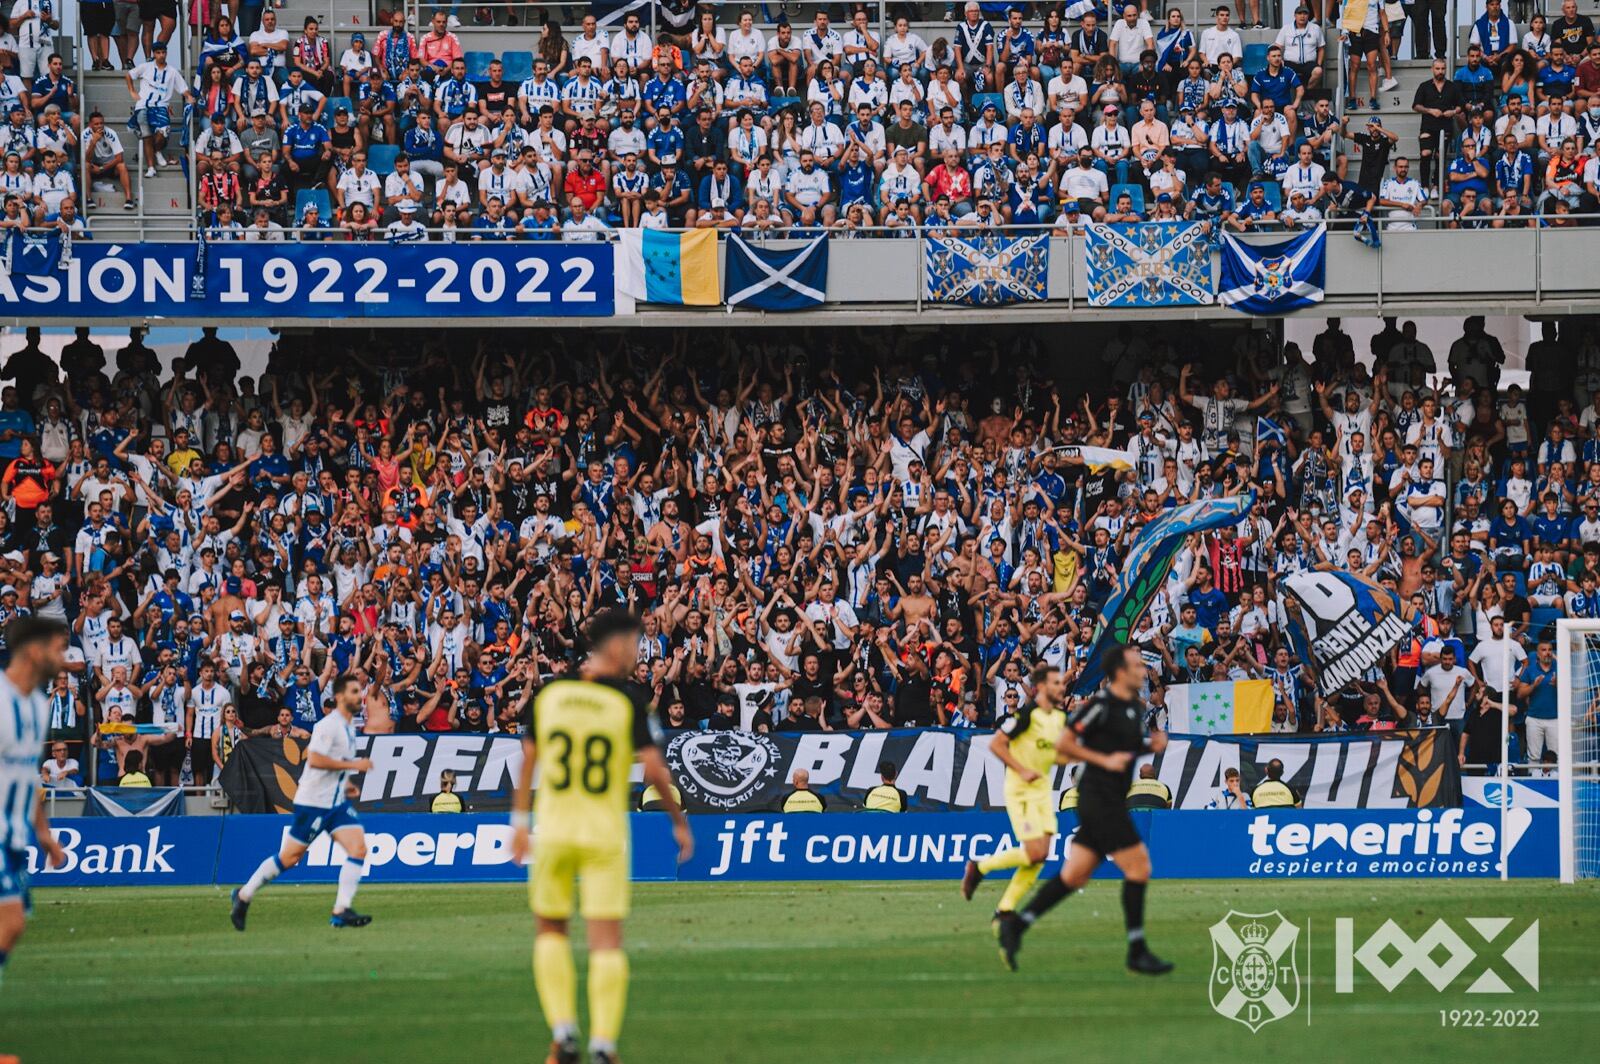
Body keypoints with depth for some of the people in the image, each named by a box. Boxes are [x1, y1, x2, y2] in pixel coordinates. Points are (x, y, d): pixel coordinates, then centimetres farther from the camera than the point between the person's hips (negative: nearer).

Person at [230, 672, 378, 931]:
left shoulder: (349, 725, 12)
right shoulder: (329, 725, -17)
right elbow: (314, 759, -27)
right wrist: (353, 765, -24)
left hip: (336, 802, 8)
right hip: (313, 802, -8)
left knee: (358, 849, -10)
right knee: (289, 857, 0)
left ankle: (342, 911, -12)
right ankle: (243, 896, 16)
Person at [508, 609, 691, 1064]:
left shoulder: (550, 693, 4)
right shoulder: (629, 700, -7)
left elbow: (528, 758, 8)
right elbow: (654, 770, -9)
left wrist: (519, 819, 17)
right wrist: (679, 822, 4)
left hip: (553, 829, 3)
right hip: (605, 833, -3)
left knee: (550, 929, 16)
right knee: (607, 940, 0)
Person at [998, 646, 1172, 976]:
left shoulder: (1135, 707, 14)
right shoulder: (1099, 704, -13)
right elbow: (1063, 744, -12)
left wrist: (1153, 744, 7)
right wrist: (1104, 760, -17)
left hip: (1111, 803, 9)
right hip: (1099, 797, -9)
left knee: (1074, 876, 8)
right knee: (1138, 866, -9)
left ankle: (1016, 926, 10)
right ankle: (1137, 952, -5)